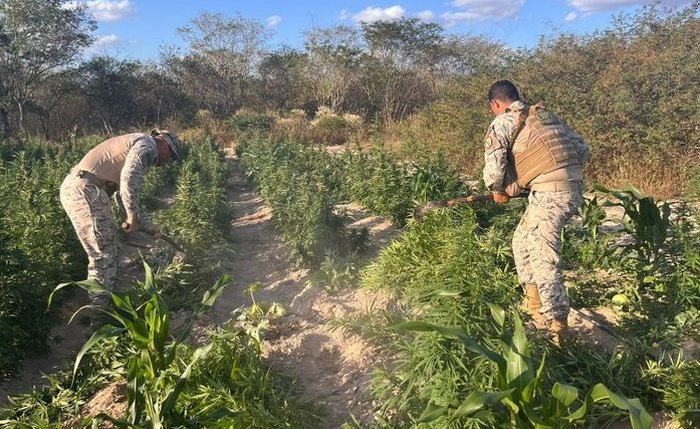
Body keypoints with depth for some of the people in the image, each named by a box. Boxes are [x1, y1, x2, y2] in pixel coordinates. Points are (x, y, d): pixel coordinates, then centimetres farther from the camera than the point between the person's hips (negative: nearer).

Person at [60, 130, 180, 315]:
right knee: (103, 255, -5)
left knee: (106, 252, 18)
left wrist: (146, 226, 30)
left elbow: (123, 194, 30)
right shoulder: (147, 145, -3)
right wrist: (133, 216, -16)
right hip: (85, 190, -11)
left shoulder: (134, 147, 27)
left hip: (74, 188, 11)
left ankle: (103, 303, 28)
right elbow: (129, 178, -22)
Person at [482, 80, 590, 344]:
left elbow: (494, 168, -10)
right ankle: (536, 310, 26)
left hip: (549, 194, -9)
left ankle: (558, 329, 0)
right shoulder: (547, 115, 23)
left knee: (543, 260, -4)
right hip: (574, 189, 9)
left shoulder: (502, 123, 1)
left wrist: (499, 191, 9)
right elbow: (583, 150, 22)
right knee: (523, 243, 21)